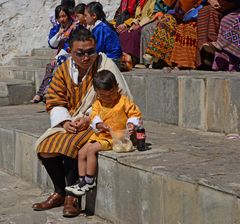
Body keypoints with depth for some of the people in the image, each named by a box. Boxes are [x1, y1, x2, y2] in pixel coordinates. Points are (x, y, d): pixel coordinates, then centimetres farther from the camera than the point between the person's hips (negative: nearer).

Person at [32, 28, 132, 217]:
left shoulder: (106, 66, -13)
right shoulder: (64, 69, 1)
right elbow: (54, 102, 5)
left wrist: (89, 119, -21)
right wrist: (65, 122, -14)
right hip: (71, 122, 6)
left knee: (70, 145, -29)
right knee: (45, 145, -13)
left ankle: (72, 196, -13)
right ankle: (60, 193, 5)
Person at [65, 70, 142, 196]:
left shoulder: (124, 101, -5)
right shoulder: (97, 104, 9)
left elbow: (135, 114, -3)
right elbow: (94, 117, 1)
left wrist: (131, 124, -22)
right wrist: (99, 125, -20)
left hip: (115, 137, -7)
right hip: (100, 135, 7)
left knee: (92, 149, -23)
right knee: (81, 153, -4)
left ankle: (89, 181, -14)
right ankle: (81, 180, 4)